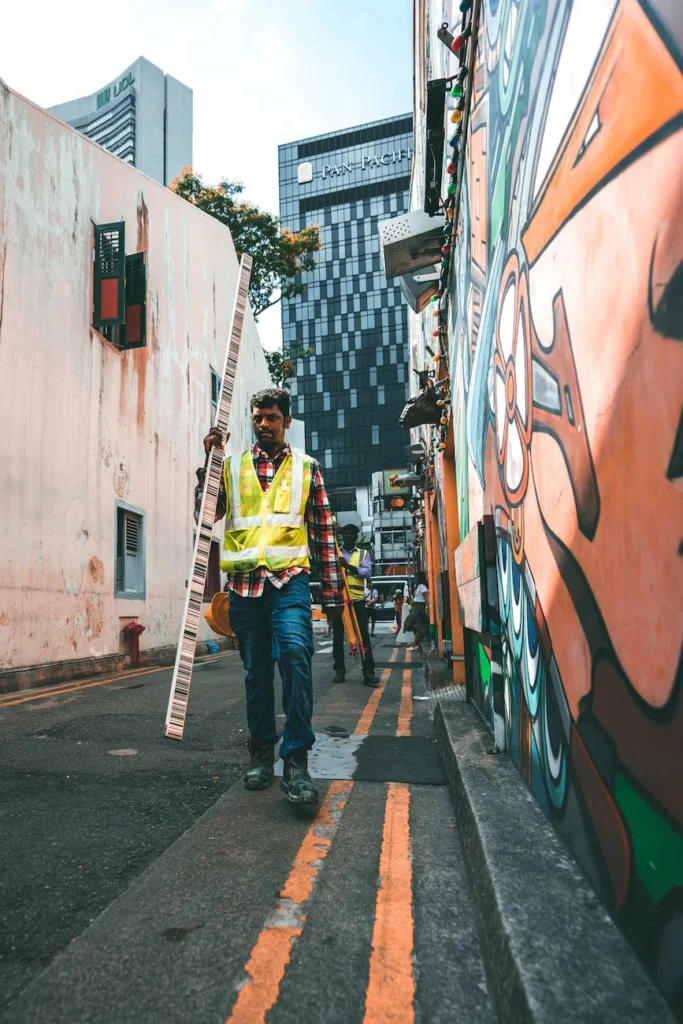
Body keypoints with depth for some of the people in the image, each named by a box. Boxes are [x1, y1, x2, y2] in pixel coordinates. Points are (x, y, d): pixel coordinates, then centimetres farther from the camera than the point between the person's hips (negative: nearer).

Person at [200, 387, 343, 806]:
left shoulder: (306, 467, 12)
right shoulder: (232, 466, 15)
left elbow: (325, 530, 11)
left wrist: (333, 589, 6)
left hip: (288, 580, -2)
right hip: (244, 583, 2)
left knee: (295, 653, -22)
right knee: (256, 670, 9)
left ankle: (297, 760, -15)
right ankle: (262, 752, 25)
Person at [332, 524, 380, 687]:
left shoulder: (364, 554, 11)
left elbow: (367, 572, -5)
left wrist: (349, 566, -19)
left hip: (357, 599, -1)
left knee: (363, 635, -6)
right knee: (338, 636, 3)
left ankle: (368, 671, -6)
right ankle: (339, 670, 11)